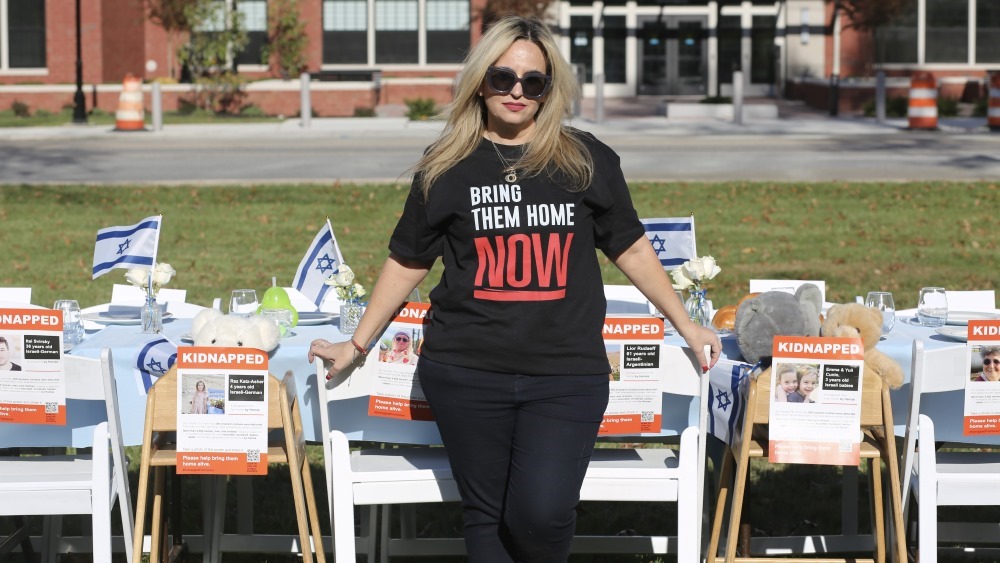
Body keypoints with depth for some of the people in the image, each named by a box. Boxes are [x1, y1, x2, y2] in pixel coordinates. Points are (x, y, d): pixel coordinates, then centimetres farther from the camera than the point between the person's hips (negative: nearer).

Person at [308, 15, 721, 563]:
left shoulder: (588, 161, 4)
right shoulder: (446, 167, 5)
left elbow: (631, 248, 13)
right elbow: (407, 263, 13)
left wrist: (686, 325, 12)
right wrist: (357, 344, 14)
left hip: (567, 375, -1)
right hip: (466, 376, 1)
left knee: (543, 513, -14)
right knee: (486, 515, 6)